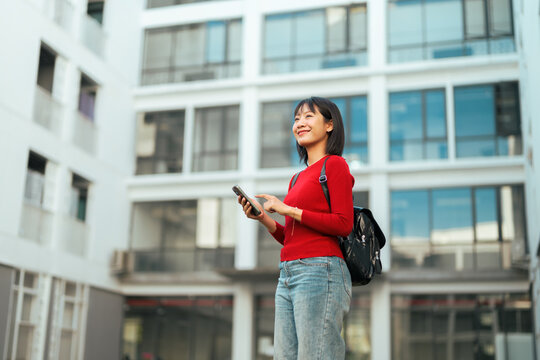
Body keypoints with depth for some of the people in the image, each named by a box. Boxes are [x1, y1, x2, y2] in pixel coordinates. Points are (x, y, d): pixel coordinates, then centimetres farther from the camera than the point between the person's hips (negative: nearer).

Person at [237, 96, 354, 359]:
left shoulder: (334, 165, 1)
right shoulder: (298, 177, 22)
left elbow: (343, 224, -11)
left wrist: (289, 210, -8)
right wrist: (263, 218, 7)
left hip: (320, 271, -8)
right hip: (288, 275, 8)